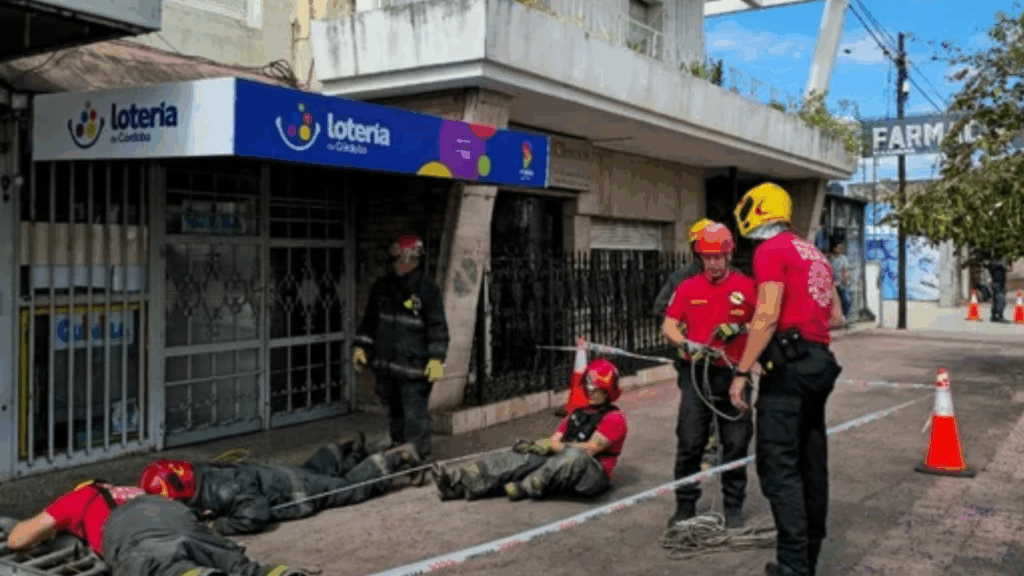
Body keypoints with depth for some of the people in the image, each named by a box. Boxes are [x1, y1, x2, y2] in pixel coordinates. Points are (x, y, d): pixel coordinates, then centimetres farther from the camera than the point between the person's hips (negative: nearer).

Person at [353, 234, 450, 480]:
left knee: (415, 418, -8)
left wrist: (436, 359, -15)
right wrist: (361, 347, 14)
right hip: (386, 365, 6)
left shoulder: (427, 289, -6)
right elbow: (370, 320, 21)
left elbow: (438, 327, -7)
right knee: (395, 414, 18)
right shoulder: (382, 287, 10)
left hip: (414, 368, -6)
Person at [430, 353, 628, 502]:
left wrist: (553, 447, -15)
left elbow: (590, 448, -9)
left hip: (593, 475, -6)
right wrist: (534, 445, -4)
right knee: (524, 457, -19)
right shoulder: (578, 413, 29)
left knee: (575, 455, -39)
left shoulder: (614, 418, 6)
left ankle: (525, 488, -46)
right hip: (560, 461, 6)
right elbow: (554, 440, 18)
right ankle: (461, 482, -39)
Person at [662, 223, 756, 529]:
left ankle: (733, 505, 20)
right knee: (689, 442, 0)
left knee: (736, 443, 6)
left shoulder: (747, 286, 2)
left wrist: (740, 329, -14)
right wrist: (687, 344, -12)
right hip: (696, 372, 1)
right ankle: (685, 505, 12)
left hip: (733, 374, 0)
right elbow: (669, 325, 6)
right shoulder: (688, 288, 6)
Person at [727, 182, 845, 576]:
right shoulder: (814, 253, 20)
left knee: (778, 465, -8)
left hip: (788, 365, -9)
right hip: (820, 362, 9)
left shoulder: (771, 251, -6)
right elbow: (836, 317, 21)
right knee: (811, 462, 13)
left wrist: (742, 372, -14)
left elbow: (767, 316, -15)